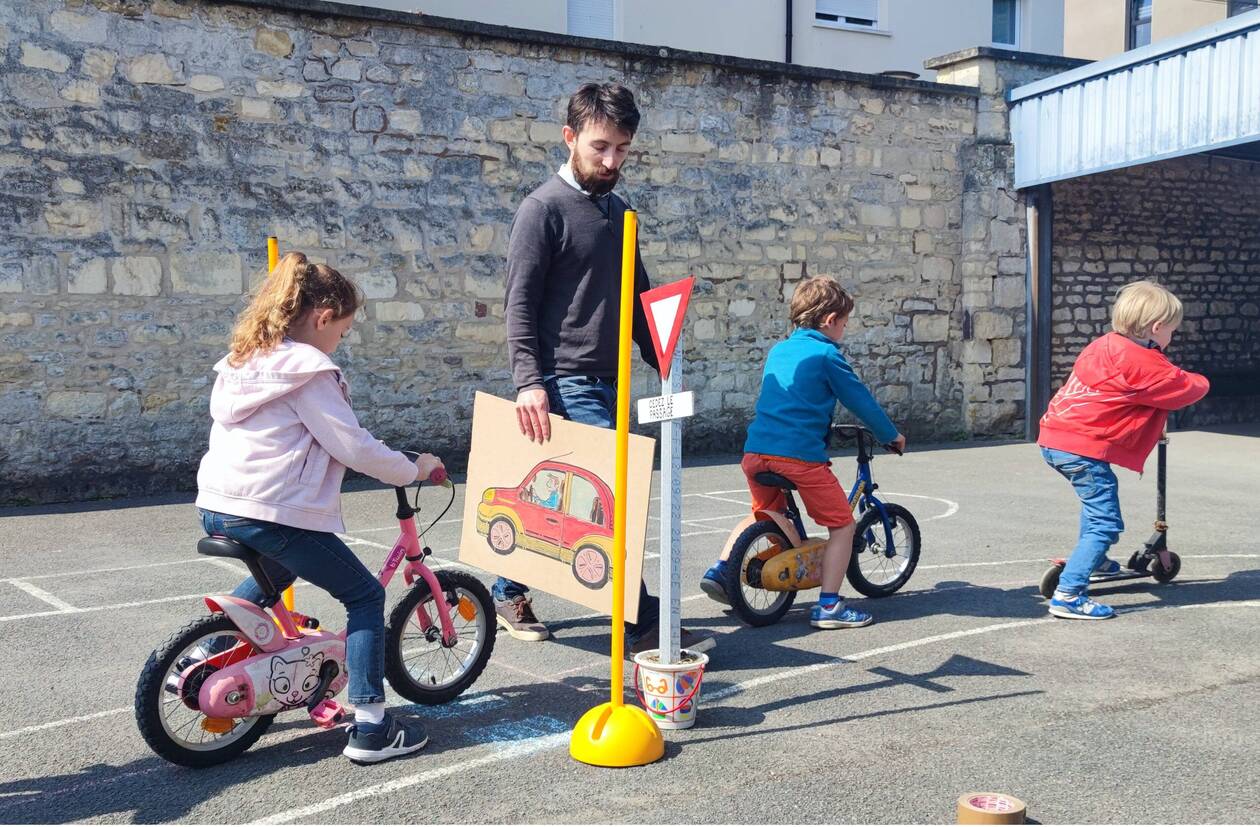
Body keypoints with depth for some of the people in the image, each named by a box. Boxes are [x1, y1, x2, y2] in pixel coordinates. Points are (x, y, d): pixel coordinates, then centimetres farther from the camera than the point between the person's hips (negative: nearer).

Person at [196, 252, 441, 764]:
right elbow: (354, 447, -14)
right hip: (273, 514, -9)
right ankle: (370, 728, -1)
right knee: (365, 596, 3)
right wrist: (414, 470, 1)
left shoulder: (242, 360, 15)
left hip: (216, 507, 9)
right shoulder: (307, 370, -11)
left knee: (274, 576, 37)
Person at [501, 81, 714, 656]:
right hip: (565, 381, -8)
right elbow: (519, 303, -12)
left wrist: (665, 365, 16)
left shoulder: (617, 211, 17)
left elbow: (636, 299, 22)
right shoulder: (544, 208, -7)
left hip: (605, 381, 8)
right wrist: (529, 382, -22)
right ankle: (642, 624, -9)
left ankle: (510, 592, 31)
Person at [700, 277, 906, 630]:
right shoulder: (826, 354, 0)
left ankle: (720, 570, 20)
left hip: (756, 451, 7)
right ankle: (828, 606, -1)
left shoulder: (778, 350, 20)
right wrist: (892, 435, 20)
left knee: (764, 514, 31)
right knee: (842, 525, 4)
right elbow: (860, 400, 5)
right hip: (800, 454, -7)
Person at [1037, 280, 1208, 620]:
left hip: (1054, 438, 10)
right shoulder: (1146, 365, -9)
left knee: (1096, 499, 32)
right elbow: (1191, 389, 0)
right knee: (1105, 522, -8)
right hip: (1083, 448, -10)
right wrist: (1199, 381, 23)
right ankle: (1068, 595, -16)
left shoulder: (1104, 346, 16)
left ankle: (1093, 559, 47)